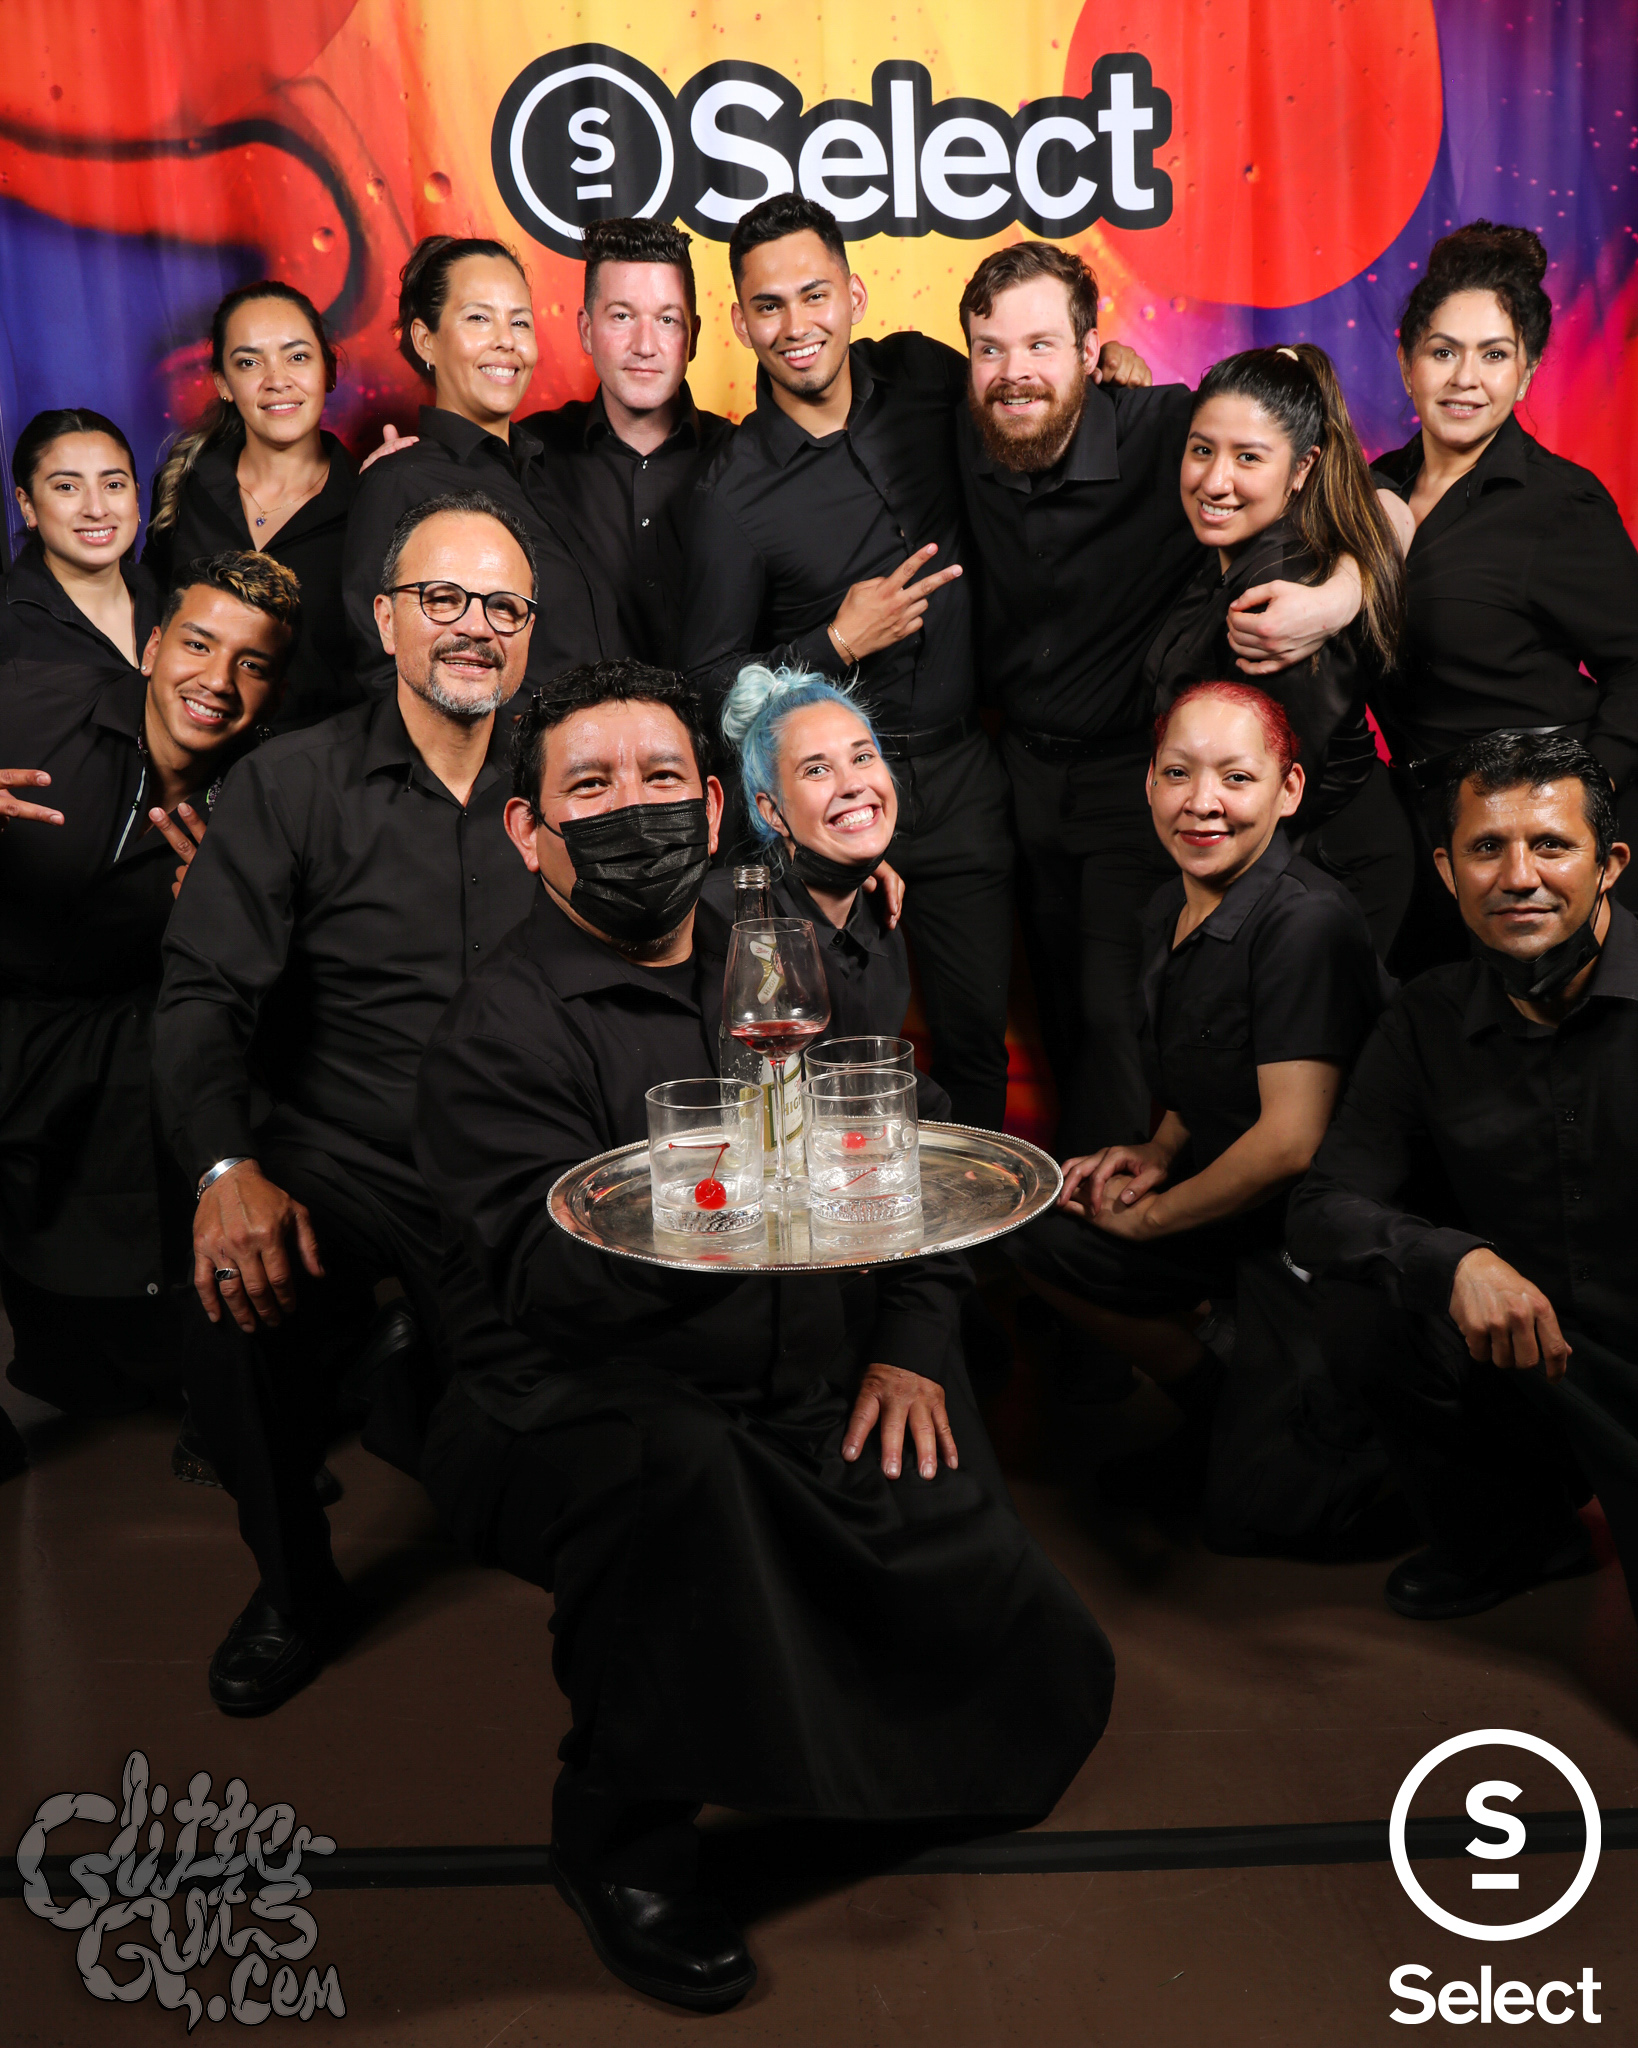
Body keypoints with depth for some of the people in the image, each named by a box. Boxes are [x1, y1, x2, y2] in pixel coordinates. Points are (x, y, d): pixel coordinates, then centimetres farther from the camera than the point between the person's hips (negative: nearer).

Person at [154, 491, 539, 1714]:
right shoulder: (291, 785, 4)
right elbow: (204, 999, -4)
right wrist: (228, 1167, -21)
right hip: (341, 1159, -1)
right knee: (238, 1304, -29)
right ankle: (295, 1593, 3)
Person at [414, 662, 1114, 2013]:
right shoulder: (502, 1030, -9)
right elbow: (559, 1281, -22)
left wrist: (909, 1341, 0)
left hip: (825, 1423, 6)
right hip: (592, 1423, -5)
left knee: (1043, 1672, -4)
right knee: (672, 1466, -40)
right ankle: (621, 1836, -12)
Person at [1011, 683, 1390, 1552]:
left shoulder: (1308, 923, -24)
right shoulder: (1170, 911, 2)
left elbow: (1291, 1140, -26)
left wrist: (1153, 1214, -12)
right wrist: (1159, 1153, -2)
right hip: (1230, 1211, 8)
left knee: (1250, 1519, -5)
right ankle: (1211, 1400, 17)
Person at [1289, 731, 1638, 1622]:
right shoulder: (1428, 1021, 2)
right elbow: (1323, 1206, -2)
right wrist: (1453, 1260, -24)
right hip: (1527, 1356, 5)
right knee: (1360, 1303, -19)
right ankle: (1506, 1535, 7)